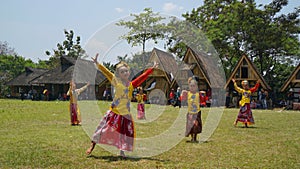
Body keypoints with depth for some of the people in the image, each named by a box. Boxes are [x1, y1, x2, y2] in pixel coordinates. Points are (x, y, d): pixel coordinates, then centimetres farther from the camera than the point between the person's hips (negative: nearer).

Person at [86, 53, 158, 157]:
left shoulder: (131, 85, 4)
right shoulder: (116, 82, -2)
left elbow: (142, 77, 5)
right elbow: (106, 72, -9)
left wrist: (152, 69, 4)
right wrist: (97, 64, -18)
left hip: (125, 113, 3)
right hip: (114, 112, -2)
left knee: (124, 132, 8)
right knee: (104, 127, -1)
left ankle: (122, 151, 22)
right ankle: (92, 145, 14)